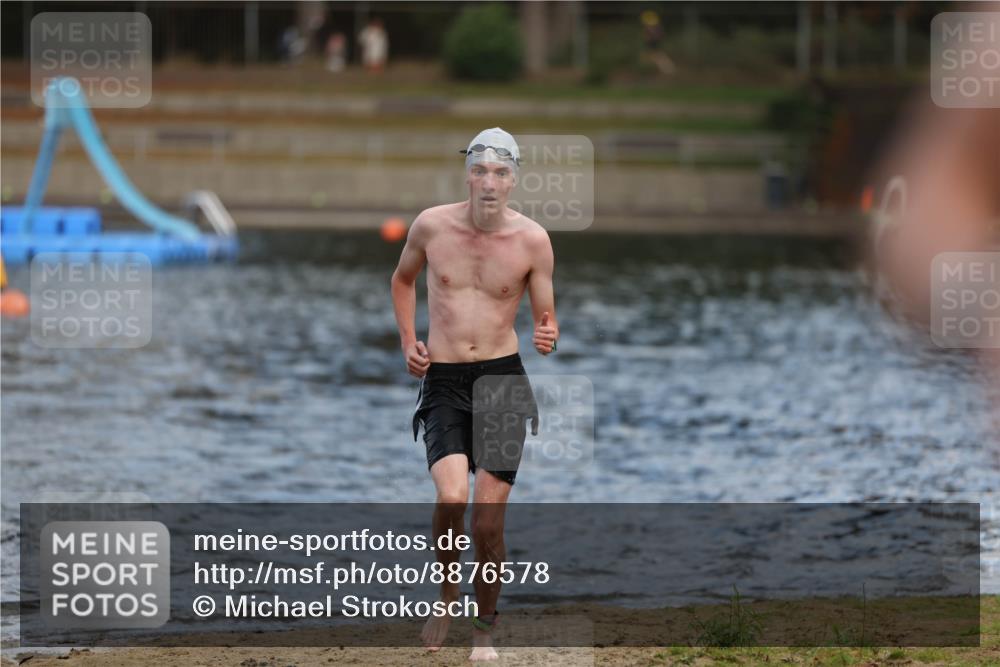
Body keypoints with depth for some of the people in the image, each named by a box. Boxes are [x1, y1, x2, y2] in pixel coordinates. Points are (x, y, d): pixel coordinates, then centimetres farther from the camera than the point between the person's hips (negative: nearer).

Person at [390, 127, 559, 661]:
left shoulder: (532, 240, -4)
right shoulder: (432, 226, -2)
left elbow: (546, 315, 5)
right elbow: (403, 279, 19)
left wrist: (548, 337, -18)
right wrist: (407, 341, 7)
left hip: (502, 377, 0)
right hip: (442, 383, 0)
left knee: (488, 518, -3)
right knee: (452, 497, -22)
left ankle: (484, 626, 17)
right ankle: (447, 597, 4)